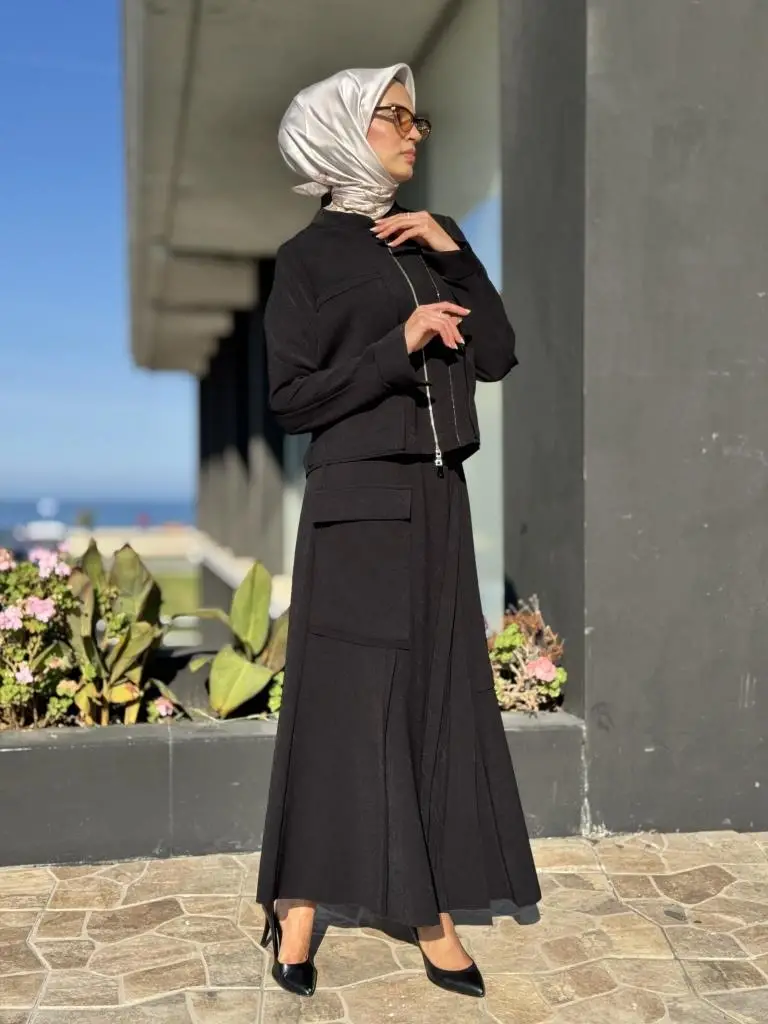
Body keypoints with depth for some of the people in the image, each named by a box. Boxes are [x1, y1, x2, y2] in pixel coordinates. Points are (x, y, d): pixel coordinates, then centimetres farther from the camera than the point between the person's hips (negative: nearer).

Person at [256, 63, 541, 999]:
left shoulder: (431, 242, 14)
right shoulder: (310, 257, -2)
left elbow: (497, 357, 6)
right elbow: (293, 398, -9)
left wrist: (454, 254, -3)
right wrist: (402, 344, -15)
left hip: (437, 501, 6)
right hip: (358, 506, -5)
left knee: (438, 700, 5)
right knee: (345, 703, -1)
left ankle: (430, 906, 15)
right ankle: (299, 902, 14)